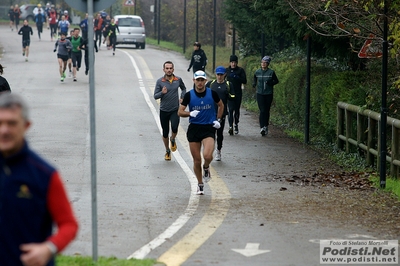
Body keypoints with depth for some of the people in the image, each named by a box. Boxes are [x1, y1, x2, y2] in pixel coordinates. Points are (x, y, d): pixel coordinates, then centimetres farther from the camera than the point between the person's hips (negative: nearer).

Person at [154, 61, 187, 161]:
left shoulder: (178, 80, -1)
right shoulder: (160, 81, -6)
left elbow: (183, 88, 20)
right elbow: (155, 96, -6)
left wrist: (182, 97, 4)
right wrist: (162, 93, -25)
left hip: (175, 110, 0)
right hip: (164, 111, 0)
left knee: (174, 128, -22)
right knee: (165, 133, 7)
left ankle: (173, 139, 13)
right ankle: (167, 151, 29)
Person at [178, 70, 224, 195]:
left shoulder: (212, 93, -1)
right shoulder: (189, 95, -2)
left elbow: (221, 105, 18)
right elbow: (180, 112, 0)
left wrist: (218, 120, 9)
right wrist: (190, 113, -20)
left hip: (209, 128, -1)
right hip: (194, 128, 1)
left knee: (207, 155, -23)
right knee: (196, 160, 3)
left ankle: (206, 167, 13)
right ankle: (200, 184, 24)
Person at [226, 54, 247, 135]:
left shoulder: (240, 70, 2)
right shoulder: (227, 70, 6)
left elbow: (245, 81, -5)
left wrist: (237, 77, -20)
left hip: (238, 93, 1)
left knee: (237, 110, 9)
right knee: (230, 109, -14)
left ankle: (236, 125, 25)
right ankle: (230, 126, -20)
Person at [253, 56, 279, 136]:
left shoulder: (271, 72, -2)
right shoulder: (257, 72, 4)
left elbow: (276, 81, 6)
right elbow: (254, 79, 22)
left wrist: (270, 83, -13)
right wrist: (254, 84, 2)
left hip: (269, 94, 0)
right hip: (260, 93, 0)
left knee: (267, 111, 9)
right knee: (262, 110, -11)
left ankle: (266, 126, 23)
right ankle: (262, 127, -18)